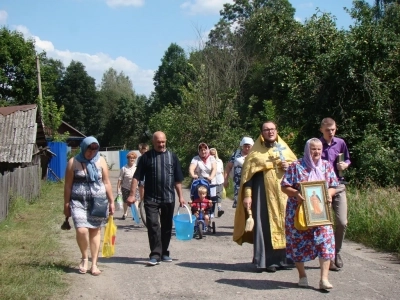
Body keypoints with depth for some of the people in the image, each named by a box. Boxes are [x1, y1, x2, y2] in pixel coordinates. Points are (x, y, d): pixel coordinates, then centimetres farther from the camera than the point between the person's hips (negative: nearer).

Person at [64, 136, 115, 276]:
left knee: (95, 232, 4)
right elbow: (68, 185, 2)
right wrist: (66, 204, 1)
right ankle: (84, 258, 10)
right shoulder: (73, 162, 0)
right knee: (82, 230, -16)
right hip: (79, 202, -2)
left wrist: (111, 201, 7)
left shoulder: (101, 161, 6)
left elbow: (106, 183, 9)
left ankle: (94, 264, 13)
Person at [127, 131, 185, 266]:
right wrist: (132, 194, -9)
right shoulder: (146, 157, 1)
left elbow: (177, 179, 12)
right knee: (153, 225, -10)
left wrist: (180, 196, 9)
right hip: (151, 198, -3)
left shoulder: (172, 157, 8)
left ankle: (164, 253, 22)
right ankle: (155, 255, -10)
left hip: (168, 198, 3)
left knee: (166, 226, 10)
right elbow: (137, 177, -1)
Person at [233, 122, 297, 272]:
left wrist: (289, 167, -5)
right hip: (263, 192, -4)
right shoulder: (256, 151, 5)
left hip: (283, 192, 4)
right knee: (265, 225, -5)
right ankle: (265, 261, -2)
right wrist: (247, 195, -10)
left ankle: (282, 258, 12)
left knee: (283, 223, 4)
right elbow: (248, 173, -1)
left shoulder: (283, 148, 15)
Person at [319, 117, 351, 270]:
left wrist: (345, 164, -5)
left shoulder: (340, 143, 5)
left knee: (342, 222, -4)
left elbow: (347, 159, 18)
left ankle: (337, 252, 17)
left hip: (338, 186, 2)